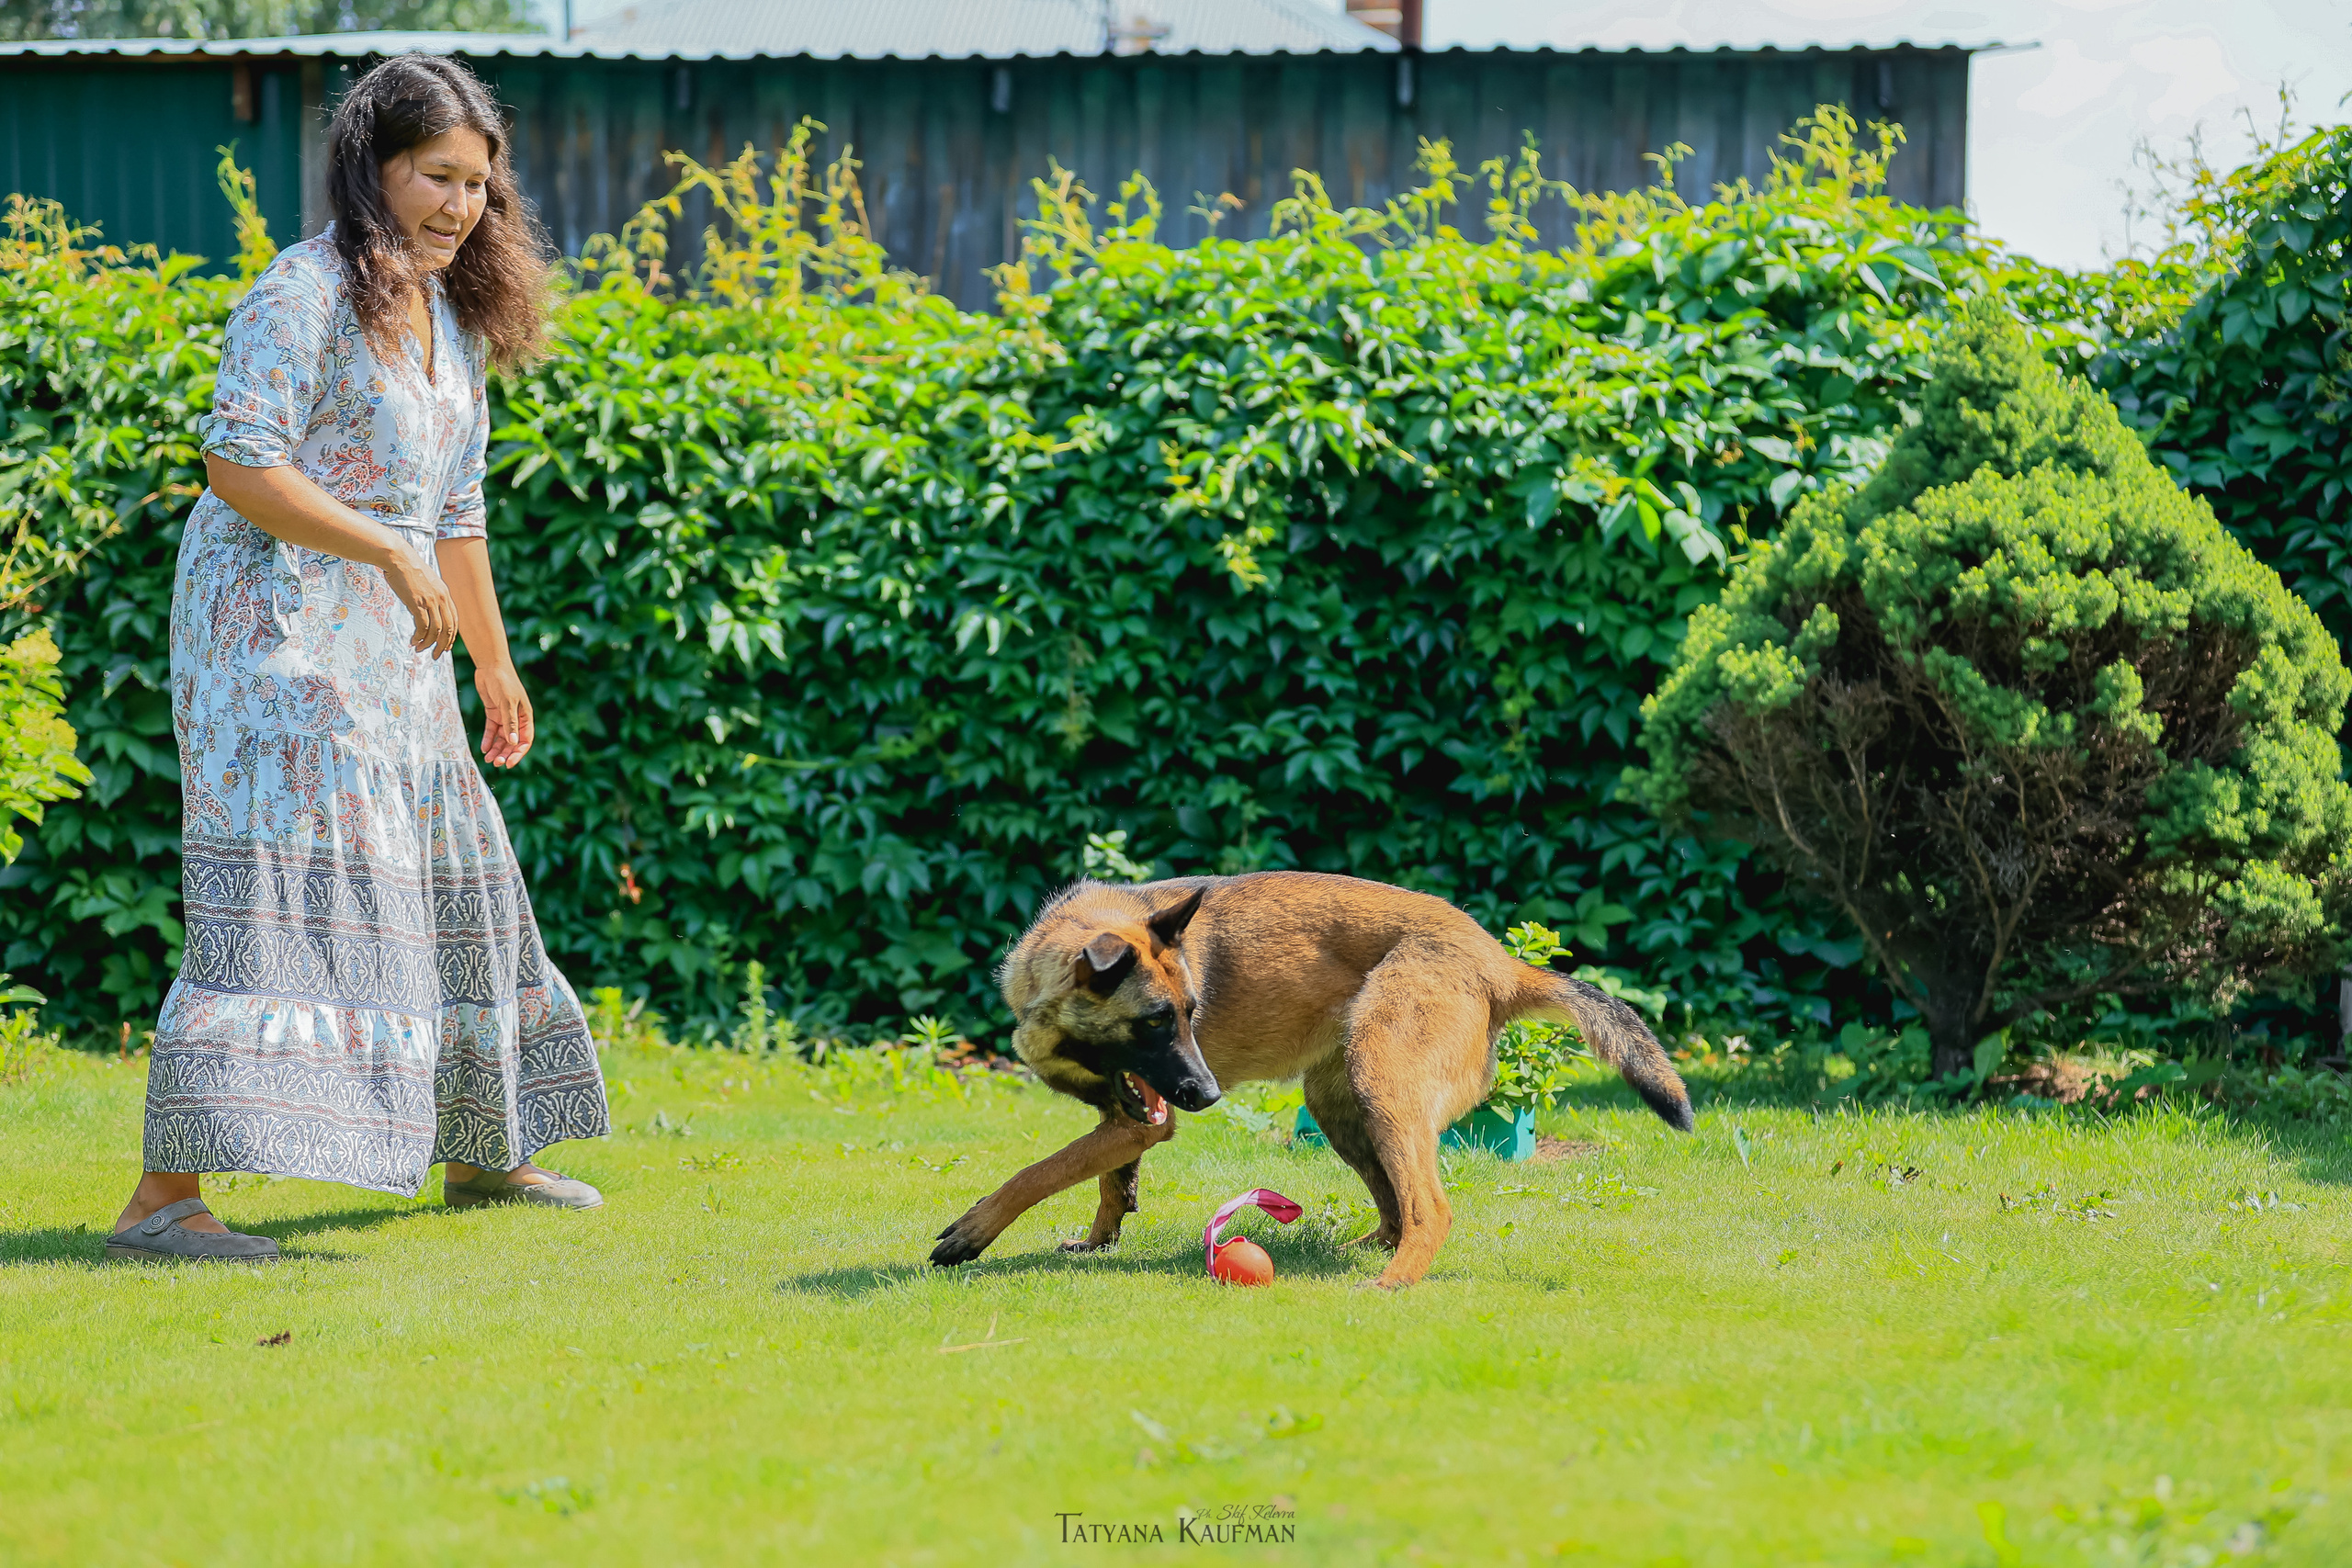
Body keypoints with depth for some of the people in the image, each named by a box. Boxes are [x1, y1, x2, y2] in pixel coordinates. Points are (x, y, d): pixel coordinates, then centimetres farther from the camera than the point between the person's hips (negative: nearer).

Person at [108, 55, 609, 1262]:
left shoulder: (454, 319, 15)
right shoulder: (306, 297, -13)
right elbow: (238, 461, -23)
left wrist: (493, 661, 28)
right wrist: (390, 552, -25)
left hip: (387, 655, 9)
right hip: (276, 630, -9)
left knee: (450, 885, 18)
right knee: (279, 900, -19)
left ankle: (480, 1157, 37)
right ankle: (164, 1199, -24)